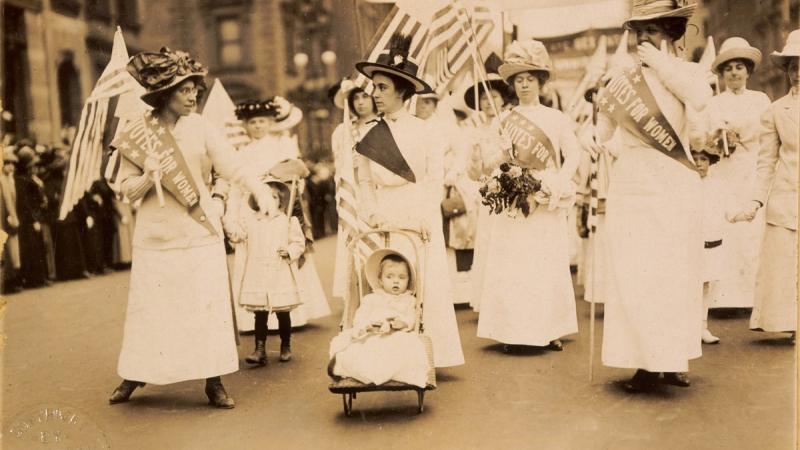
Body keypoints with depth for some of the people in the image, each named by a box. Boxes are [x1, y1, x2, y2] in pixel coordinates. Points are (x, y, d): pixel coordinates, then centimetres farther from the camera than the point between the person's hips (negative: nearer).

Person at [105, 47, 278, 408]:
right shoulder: (137, 134, -1)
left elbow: (233, 166, -10)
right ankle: (135, 375, 24)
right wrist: (147, 179, -21)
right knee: (149, 308, 6)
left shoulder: (201, 128, 0)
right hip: (156, 235, 0)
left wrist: (262, 192, -26)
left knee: (208, 305, 0)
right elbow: (126, 189, 0)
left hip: (200, 232, 0)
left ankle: (214, 382, 10)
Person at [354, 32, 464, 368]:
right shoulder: (369, 135, 8)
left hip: (419, 224, -2)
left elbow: (434, 181, -2)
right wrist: (372, 216, -7)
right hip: (381, 224, 2)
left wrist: (421, 220, -11)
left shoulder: (425, 132, 1)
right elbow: (364, 183, 7)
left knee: (422, 287, 1)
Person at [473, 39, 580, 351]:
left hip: (547, 204, -1)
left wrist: (558, 185, -15)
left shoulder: (556, 118, 7)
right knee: (511, 267, -3)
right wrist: (504, 155, -13)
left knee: (548, 265, 0)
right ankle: (512, 331, 2)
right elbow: (487, 162, 8)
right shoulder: (504, 120, 11)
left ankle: (551, 330, 7)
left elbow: (573, 154, -1)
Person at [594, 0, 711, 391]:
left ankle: (674, 358, 14)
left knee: (675, 274, 4)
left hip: (675, 188, 0)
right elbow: (601, 136, 13)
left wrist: (660, 63, -10)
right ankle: (647, 362, 4)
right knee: (633, 277, -3)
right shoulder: (622, 79, 7)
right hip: (630, 187, 0)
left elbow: (701, 97, -17)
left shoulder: (687, 72, 7)